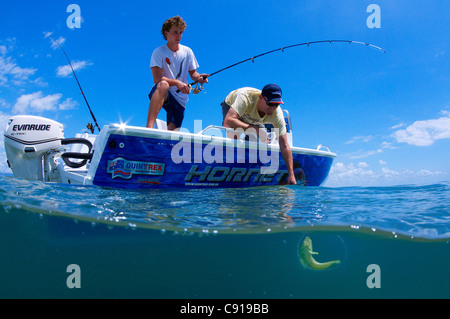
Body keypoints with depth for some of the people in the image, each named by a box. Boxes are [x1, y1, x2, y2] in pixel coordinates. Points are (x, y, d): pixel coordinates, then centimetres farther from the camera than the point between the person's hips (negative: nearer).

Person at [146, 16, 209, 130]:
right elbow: (157, 79, -14)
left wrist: (198, 77, -13)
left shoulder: (187, 52, 8)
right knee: (163, 85, -41)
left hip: (180, 97, 4)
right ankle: (149, 127, -45)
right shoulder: (159, 52, -5)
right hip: (161, 94, -3)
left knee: (171, 132, -13)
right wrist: (177, 82, -27)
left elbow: (193, 73, 12)